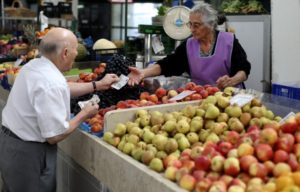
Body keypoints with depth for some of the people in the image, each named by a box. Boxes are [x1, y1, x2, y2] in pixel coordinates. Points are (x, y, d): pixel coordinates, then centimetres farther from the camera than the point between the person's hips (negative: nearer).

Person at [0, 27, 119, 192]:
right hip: (28, 153, -9)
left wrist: (98, 85, 19)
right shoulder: (50, 83, -28)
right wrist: (84, 114, -11)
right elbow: (55, 136, -26)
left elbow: (64, 88, 17)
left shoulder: (34, 65, 1)